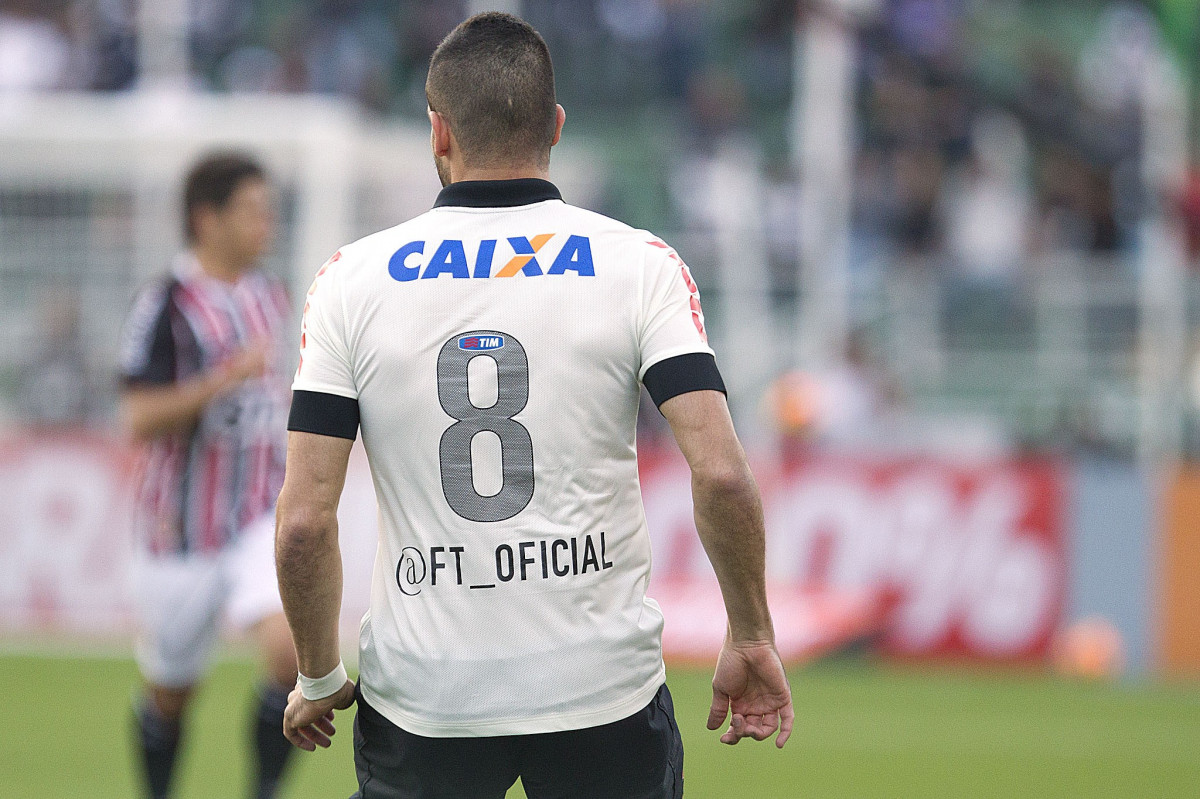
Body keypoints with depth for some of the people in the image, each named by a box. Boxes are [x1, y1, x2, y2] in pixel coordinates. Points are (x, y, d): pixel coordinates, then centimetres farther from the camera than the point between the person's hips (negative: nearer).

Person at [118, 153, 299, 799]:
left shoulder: (269, 296, 8)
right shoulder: (166, 306, -12)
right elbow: (140, 420, -20)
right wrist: (228, 377, -28)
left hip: (264, 517, 4)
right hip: (184, 527, -4)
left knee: (292, 650, -20)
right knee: (170, 691, 10)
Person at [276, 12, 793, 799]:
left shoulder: (353, 278, -2)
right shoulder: (640, 263, -3)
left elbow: (304, 521, -5)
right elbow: (723, 476, -13)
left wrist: (319, 681, 8)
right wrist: (752, 638, 0)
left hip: (420, 701, 0)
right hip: (605, 683, 0)